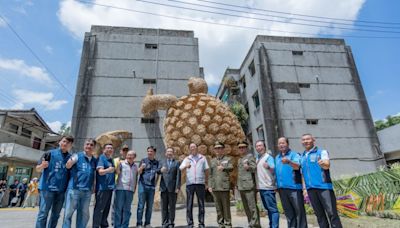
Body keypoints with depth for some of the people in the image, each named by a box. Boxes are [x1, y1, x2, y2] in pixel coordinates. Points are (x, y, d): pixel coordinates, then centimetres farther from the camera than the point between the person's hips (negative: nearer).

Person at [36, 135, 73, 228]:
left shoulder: (71, 157, 6)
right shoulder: (50, 153, -1)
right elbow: (38, 169, -1)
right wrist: (42, 166, -21)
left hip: (62, 190, 3)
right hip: (47, 188, -3)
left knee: (56, 215, 12)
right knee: (43, 214, -1)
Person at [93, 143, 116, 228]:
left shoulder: (111, 160, 14)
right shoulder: (101, 158, -9)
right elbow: (100, 171, -20)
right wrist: (108, 170, -38)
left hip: (109, 187, 8)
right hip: (102, 188, -8)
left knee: (106, 208, 16)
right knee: (99, 208, -5)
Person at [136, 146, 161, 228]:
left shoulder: (157, 162, 10)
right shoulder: (143, 160, 3)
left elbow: (159, 172, 2)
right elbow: (139, 172, -3)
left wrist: (162, 170, -20)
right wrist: (141, 167, -25)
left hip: (152, 186, 3)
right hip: (143, 185, -3)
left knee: (150, 206, 8)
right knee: (141, 205, -2)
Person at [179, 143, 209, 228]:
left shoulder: (202, 158, 11)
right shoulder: (187, 159, 11)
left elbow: (206, 170, 11)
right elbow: (180, 169, -4)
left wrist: (206, 181, 4)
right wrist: (186, 166, -25)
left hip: (200, 183, 0)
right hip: (190, 183, 0)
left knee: (201, 204, 5)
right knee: (189, 204, 2)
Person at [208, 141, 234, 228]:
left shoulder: (228, 159, 7)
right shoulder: (212, 161, 15)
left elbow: (231, 168, -11)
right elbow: (210, 175, 14)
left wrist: (223, 167, -30)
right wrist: (209, 186, 6)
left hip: (225, 187, -3)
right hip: (215, 188, 3)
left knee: (226, 207, 1)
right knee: (218, 208, 8)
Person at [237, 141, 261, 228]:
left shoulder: (250, 156, -2)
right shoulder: (239, 159, 21)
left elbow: (255, 168, -10)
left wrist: (248, 167, -29)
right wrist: (238, 184, 22)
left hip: (249, 186, -8)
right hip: (241, 187, 8)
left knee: (252, 206, -5)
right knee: (246, 207, 12)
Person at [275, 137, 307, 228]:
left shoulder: (294, 154, -4)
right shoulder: (277, 157, 15)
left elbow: (297, 166, -22)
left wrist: (289, 162, -42)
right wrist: (276, 185, 13)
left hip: (294, 187, -6)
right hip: (282, 188, 6)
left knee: (299, 210, 2)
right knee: (288, 212, 14)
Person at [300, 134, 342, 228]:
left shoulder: (321, 152, -1)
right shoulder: (302, 156, 14)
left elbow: (327, 165, -19)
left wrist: (323, 163, -41)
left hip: (324, 186, -5)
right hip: (310, 189, 5)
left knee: (332, 212, -3)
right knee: (319, 214, 11)